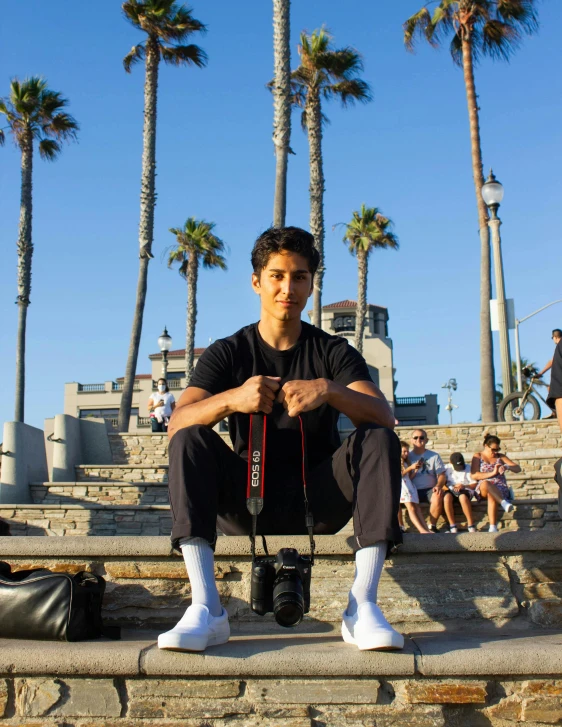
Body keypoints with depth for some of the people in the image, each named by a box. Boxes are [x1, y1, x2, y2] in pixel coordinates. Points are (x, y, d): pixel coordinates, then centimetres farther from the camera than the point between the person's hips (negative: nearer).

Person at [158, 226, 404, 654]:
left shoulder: (334, 352, 3)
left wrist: (328, 391, -34)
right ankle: (206, 609, -33)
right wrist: (231, 399, -34)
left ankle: (362, 606, -32)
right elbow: (176, 425, -13)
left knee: (379, 440, -24)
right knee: (190, 440, -24)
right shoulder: (228, 353, 3)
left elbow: (384, 417, -14)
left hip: (317, 499, 0)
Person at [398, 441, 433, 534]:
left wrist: (415, 470, 6)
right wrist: (410, 468, -9)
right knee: (411, 507, -21)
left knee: (417, 507, -11)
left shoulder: (407, 462, 27)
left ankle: (426, 529, -25)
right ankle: (422, 530, -34)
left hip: (409, 485, 6)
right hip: (401, 485, -6)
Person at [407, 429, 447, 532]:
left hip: (429, 489, 0)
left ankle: (432, 526, -19)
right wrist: (414, 470, -13)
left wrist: (438, 486, -19)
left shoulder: (434, 456, 10)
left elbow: (441, 475, 3)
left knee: (438, 496, -34)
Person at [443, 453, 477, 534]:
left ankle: (471, 526, -31)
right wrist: (449, 488, -17)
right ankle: (452, 526, -32)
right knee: (447, 496, -36)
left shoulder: (468, 468, 5)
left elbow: (474, 484, 4)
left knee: (463, 497, -38)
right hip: (451, 490, 1)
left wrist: (464, 486, -14)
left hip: (465, 490, -1)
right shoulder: (446, 468, 7)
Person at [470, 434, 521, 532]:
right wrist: (492, 473, -12)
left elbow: (518, 468, 9)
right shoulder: (478, 456, 12)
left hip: (500, 488, 1)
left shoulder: (500, 456, 17)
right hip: (483, 489, -1)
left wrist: (507, 467, -14)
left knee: (491, 496, -38)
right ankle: (504, 502, -56)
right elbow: (474, 475, -3)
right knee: (485, 483, -40)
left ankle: (493, 528, -47)